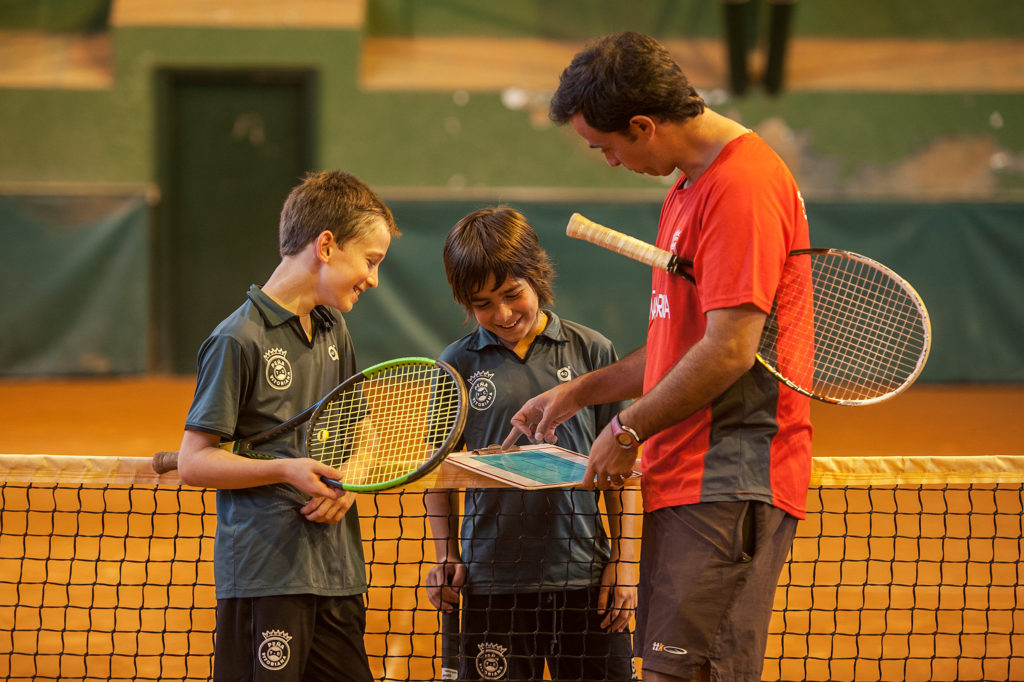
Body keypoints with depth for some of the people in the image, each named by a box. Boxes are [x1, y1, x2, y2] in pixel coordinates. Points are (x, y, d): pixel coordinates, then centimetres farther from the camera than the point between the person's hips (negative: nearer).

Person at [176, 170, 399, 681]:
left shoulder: (333, 330, 14)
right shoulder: (239, 341, -9)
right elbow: (193, 462, -9)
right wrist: (286, 471, -20)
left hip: (338, 572, 7)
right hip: (264, 577, -7)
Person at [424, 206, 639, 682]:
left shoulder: (591, 351, 2)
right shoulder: (457, 364, 4)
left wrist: (623, 561, 3)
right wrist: (446, 557, 3)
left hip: (583, 571, 0)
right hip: (493, 578, 0)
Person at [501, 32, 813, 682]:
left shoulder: (744, 185, -14)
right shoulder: (690, 189, 20)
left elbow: (730, 351, -19)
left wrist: (628, 430, -8)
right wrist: (580, 391, 23)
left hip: (732, 481, -10)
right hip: (685, 477, 10)